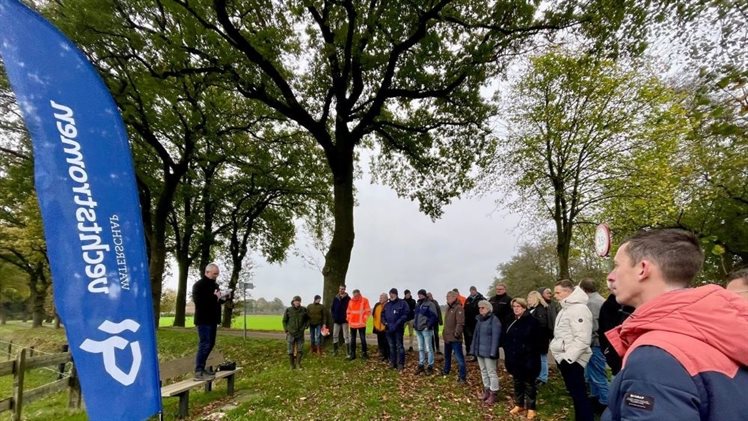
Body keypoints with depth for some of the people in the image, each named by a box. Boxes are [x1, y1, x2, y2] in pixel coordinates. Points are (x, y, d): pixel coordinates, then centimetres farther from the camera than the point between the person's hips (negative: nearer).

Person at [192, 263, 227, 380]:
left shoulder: (215, 285, 16)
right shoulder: (199, 285, -10)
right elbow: (198, 301, -24)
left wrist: (222, 298, 5)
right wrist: (214, 297, -25)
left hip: (212, 320, 9)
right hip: (204, 320, -9)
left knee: (210, 344, 12)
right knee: (204, 345, -9)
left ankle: (201, 368, 22)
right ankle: (198, 372, -4)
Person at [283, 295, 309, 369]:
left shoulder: (303, 310, -3)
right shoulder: (288, 310, -7)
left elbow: (308, 319, 13)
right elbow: (284, 321, 4)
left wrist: (305, 327, 2)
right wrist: (286, 330, -1)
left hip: (300, 333, 1)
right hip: (290, 333, -1)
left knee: (300, 350, 6)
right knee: (290, 350, 5)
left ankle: (298, 363, 24)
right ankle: (292, 364, 21)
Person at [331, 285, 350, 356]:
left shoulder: (348, 298, -4)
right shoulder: (335, 298, 7)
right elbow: (332, 308, 12)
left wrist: (347, 317, -11)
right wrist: (334, 316, 1)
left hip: (344, 320, -4)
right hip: (336, 320, 4)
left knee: (346, 336, -2)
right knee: (335, 336, 8)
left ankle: (348, 352, 1)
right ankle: (335, 351, 20)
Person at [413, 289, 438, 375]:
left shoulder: (430, 304, -10)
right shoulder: (417, 304, 14)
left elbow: (433, 316, -14)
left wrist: (429, 325, -18)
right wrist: (414, 323, 13)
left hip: (426, 329, -8)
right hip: (418, 329, 8)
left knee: (428, 348, -3)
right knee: (420, 348, 15)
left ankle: (430, 366, 6)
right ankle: (421, 365, 24)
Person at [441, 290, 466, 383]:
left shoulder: (458, 308, -17)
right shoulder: (448, 308, 13)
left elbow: (460, 323, -23)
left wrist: (457, 334, -24)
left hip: (455, 338, -10)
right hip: (447, 337, 10)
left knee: (459, 357, -5)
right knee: (447, 355, 24)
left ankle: (462, 376, 4)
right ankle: (446, 370, 41)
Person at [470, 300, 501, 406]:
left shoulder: (494, 320, -12)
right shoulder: (479, 319, 11)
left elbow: (495, 337, -17)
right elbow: (475, 335, 14)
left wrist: (493, 352, -22)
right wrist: (473, 349, 10)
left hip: (488, 352, -8)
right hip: (479, 351, 8)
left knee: (491, 372, 0)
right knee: (483, 371, 15)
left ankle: (493, 394, 9)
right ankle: (486, 391, 27)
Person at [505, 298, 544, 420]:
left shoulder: (532, 321, -12)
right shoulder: (511, 322, 6)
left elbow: (540, 339, -13)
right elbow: (506, 339, 13)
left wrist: (532, 351, -15)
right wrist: (508, 352, 7)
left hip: (528, 359, -6)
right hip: (514, 358, 6)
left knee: (529, 384, 7)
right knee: (517, 382, 17)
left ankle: (531, 408, 20)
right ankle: (519, 404, 31)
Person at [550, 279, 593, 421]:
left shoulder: (579, 308, -18)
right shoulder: (566, 308, 13)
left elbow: (582, 339, -25)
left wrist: (568, 357, -23)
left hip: (572, 360, -10)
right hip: (563, 358, 10)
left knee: (579, 394, -1)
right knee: (574, 392, 19)